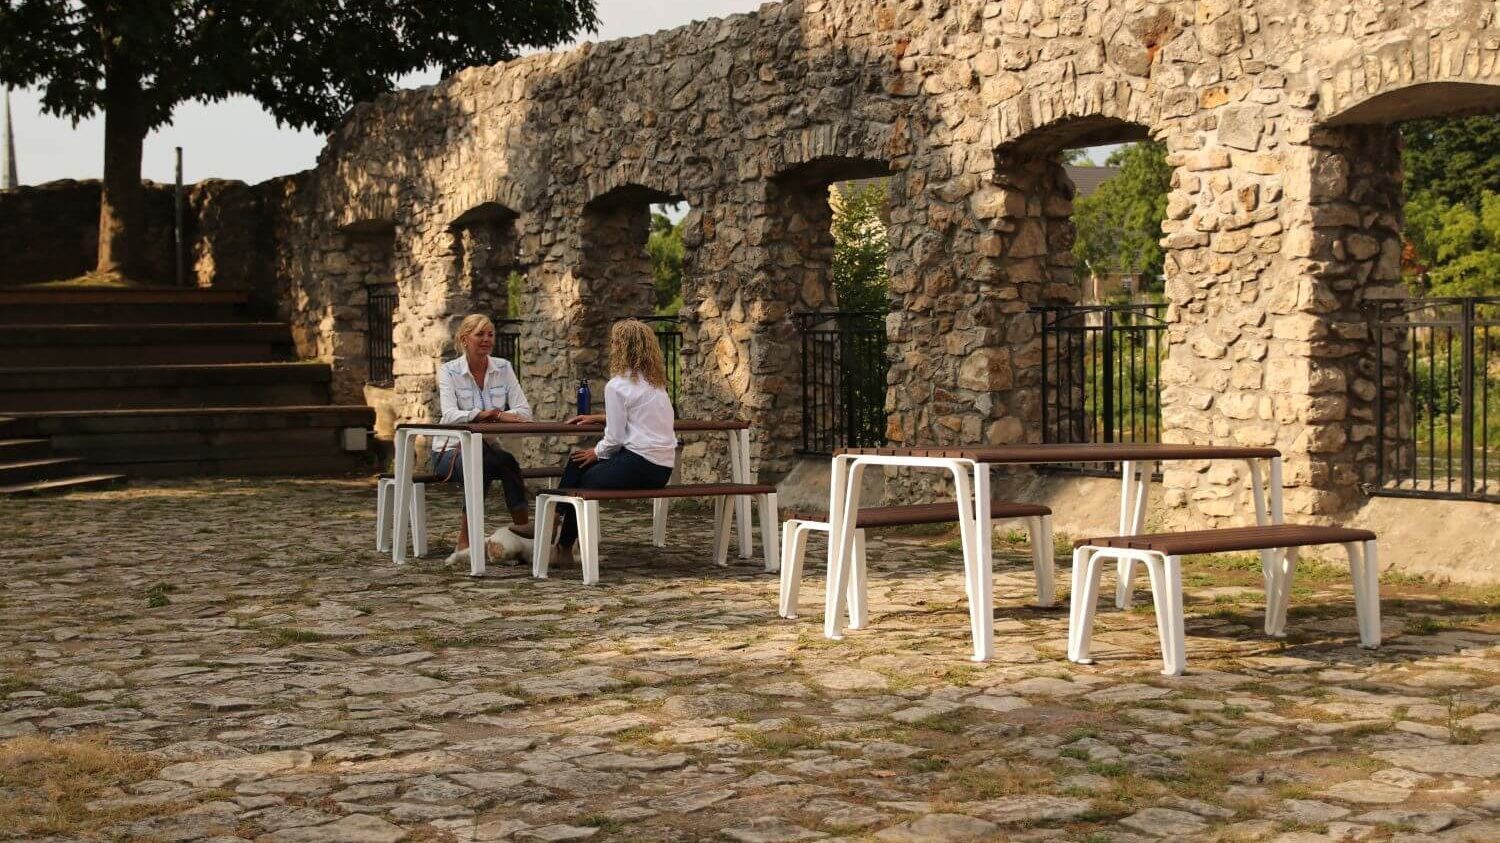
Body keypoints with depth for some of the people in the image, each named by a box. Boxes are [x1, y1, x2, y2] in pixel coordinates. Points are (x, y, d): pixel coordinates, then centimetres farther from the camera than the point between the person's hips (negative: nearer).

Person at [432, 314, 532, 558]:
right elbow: (450, 415, -22)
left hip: (487, 447, 3)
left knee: (505, 462, -32)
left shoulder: (503, 368, 4)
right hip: (451, 449, -3)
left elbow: (524, 411, -7)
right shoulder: (449, 371, -6)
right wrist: (481, 414, -40)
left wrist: (500, 415, -28)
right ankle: (465, 543, -28)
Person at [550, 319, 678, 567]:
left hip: (640, 465, -8)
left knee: (584, 480, 13)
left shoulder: (617, 386, -12)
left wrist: (597, 452, 6)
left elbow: (615, 437, -12)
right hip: (662, 467, 8)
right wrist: (598, 417, 24)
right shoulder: (655, 382, 13)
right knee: (576, 463, 18)